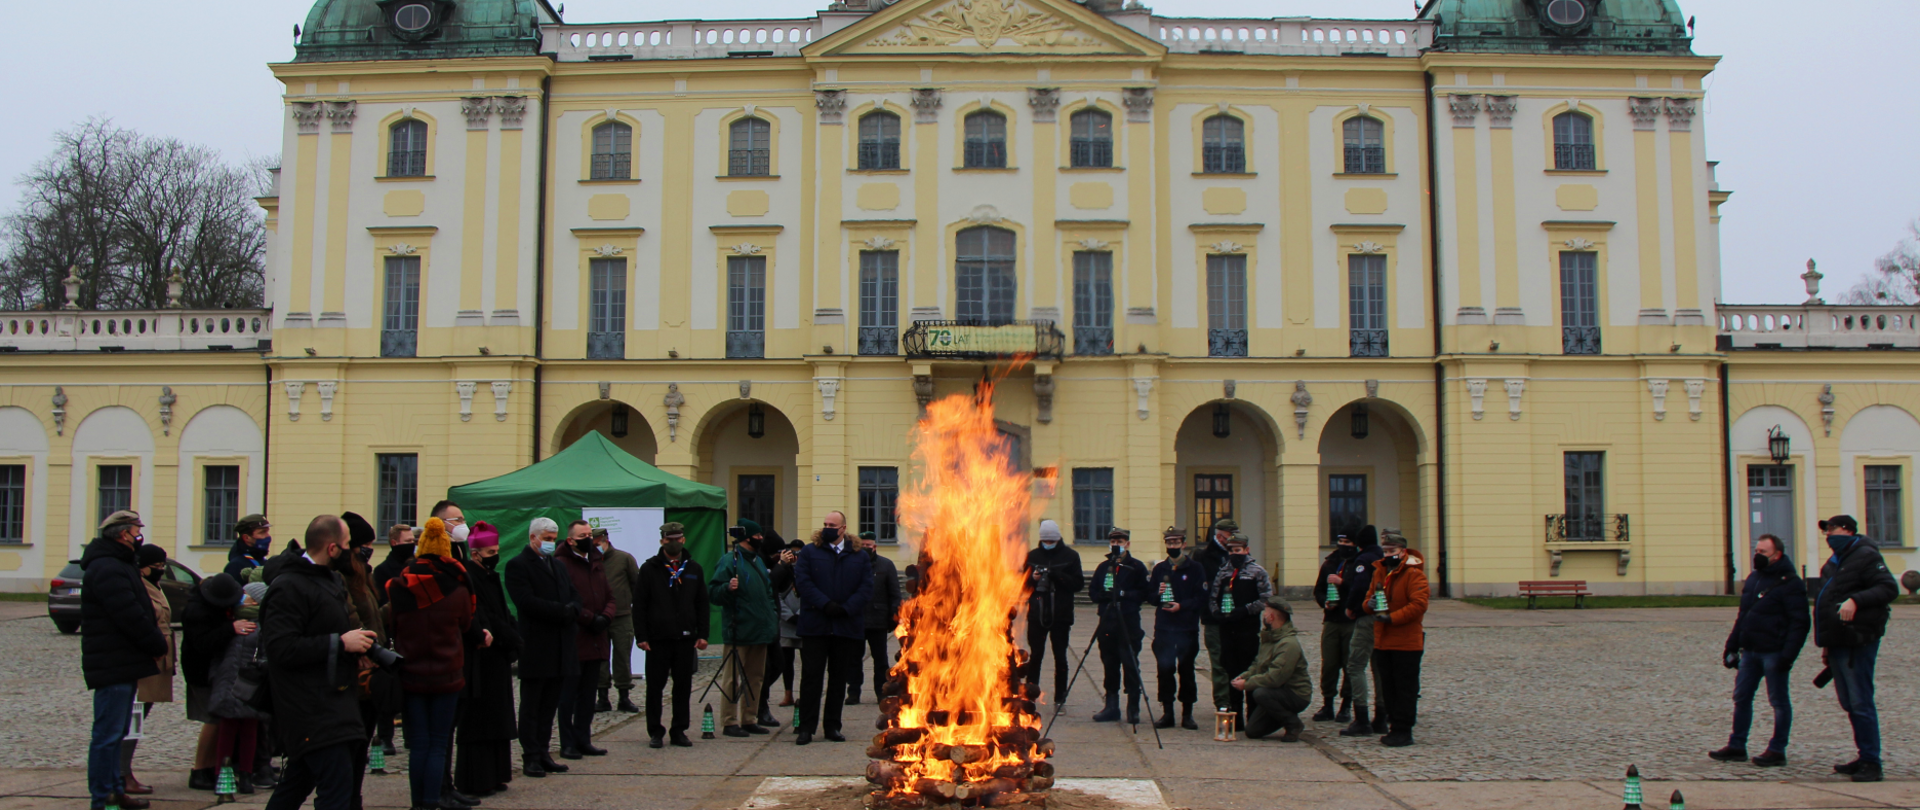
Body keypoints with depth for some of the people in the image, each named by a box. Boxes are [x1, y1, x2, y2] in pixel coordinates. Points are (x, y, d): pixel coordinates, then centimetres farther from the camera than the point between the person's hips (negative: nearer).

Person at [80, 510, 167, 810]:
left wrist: (155, 642, 9)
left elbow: (137, 612, 20)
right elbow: (131, 617, -23)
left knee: (114, 733, 17)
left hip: (124, 665, 11)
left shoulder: (118, 565, 18)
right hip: (113, 666, -11)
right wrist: (158, 645, -12)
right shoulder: (107, 569, -18)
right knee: (108, 734, -6)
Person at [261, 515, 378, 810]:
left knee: (299, 780, 17)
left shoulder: (331, 580, 17)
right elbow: (280, 648, -24)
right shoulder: (289, 587, -15)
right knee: (337, 785, -14)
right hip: (310, 707, -10)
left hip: (330, 700, 10)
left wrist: (356, 641, 11)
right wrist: (340, 642, -21)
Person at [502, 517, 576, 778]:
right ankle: (531, 758, 6)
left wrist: (570, 609, -9)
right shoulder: (518, 565, -6)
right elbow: (526, 601, -18)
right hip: (535, 647, -7)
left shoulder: (558, 566, 19)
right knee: (531, 706, 2)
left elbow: (574, 597, 14)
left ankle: (543, 753, 17)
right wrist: (562, 610, -16)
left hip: (560, 647, 7)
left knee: (550, 705, 11)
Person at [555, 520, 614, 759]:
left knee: (588, 694, 13)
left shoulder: (598, 563, 15)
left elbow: (609, 596, 15)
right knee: (568, 694, 0)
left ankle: (583, 740, 20)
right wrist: (590, 618, -15)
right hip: (572, 641, -7)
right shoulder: (561, 564, -9)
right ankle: (568, 744, 6)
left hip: (595, 640, 7)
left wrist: (605, 617, -4)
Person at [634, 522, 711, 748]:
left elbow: (702, 604, 13)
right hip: (657, 639, -2)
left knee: (683, 686, 6)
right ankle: (655, 732, 12)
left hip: (685, 638, 3)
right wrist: (641, 635, -7)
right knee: (655, 687, 3)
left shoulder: (693, 569, 11)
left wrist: (702, 634, 4)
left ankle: (679, 730, 15)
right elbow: (639, 604, 0)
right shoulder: (650, 568, 2)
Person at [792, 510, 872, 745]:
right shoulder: (809, 552, 6)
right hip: (815, 626, -2)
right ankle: (806, 728, 4)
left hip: (847, 627, 2)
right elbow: (802, 581, -6)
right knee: (811, 676, -1)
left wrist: (846, 608, -13)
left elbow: (866, 587, 0)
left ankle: (832, 727, 16)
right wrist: (825, 604, -17)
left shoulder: (859, 556, 9)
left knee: (839, 678, 8)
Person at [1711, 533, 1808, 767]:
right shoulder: (1753, 578, 15)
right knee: (1741, 698, 10)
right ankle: (1736, 746, 17)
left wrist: (1788, 654, -22)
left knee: (1779, 701, 2)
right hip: (1750, 651, 8)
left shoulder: (1790, 583, -10)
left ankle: (1777, 751, 9)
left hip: (1774, 652, -8)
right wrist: (1731, 646, 15)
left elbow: (1800, 623, -15)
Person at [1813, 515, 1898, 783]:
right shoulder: (1833, 563, 20)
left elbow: (1889, 588, -18)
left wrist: (1855, 600, -29)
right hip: (1838, 644, 9)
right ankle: (1865, 757, 20)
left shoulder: (1866, 556, -8)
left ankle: (1871, 763, -4)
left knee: (1861, 703, -8)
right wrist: (1826, 643, 25)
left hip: (1858, 642, -9)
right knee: (1849, 704, 13)